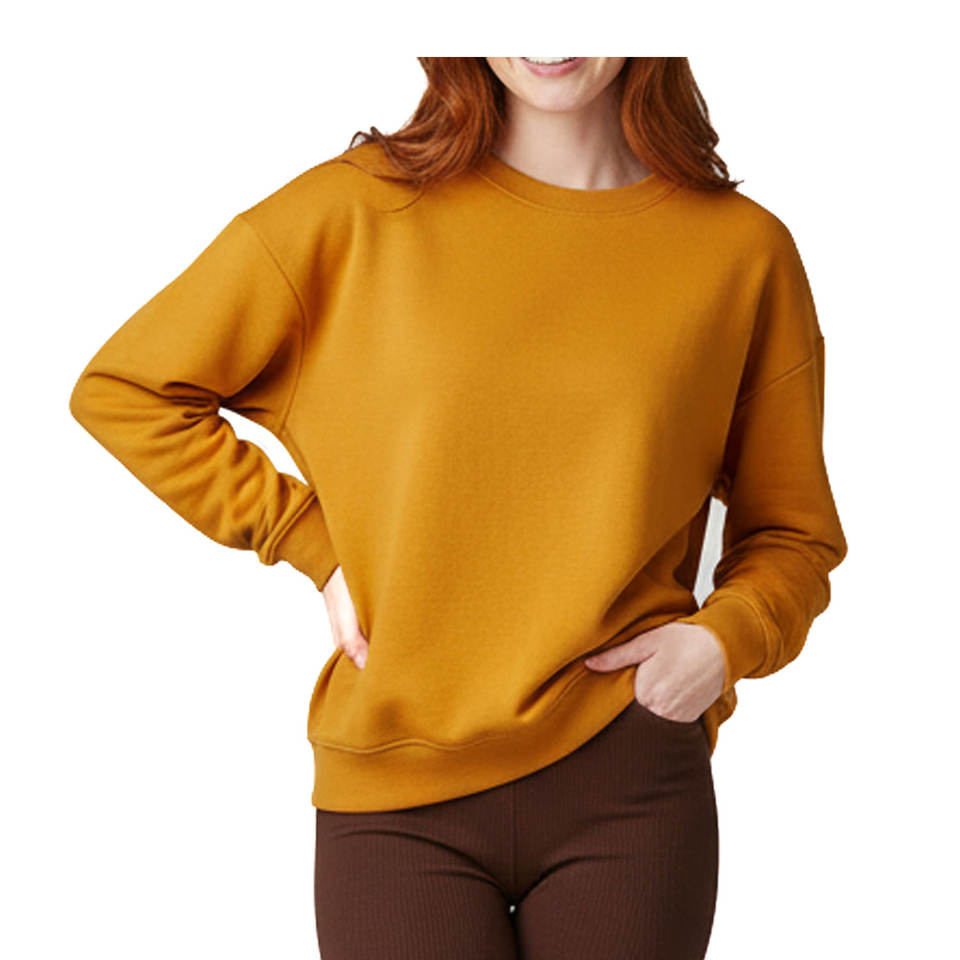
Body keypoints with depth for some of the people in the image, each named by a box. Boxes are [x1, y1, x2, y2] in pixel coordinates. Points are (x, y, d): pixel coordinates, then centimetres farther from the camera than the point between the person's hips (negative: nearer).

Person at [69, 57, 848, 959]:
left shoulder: (745, 249, 3)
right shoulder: (357, 208, 0)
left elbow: (792, 535, 12)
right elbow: (123, 387, 5)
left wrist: (725, 638, -8)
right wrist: (318, 547, -1)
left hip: (630, 785, 1)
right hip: (392, 791, 0)